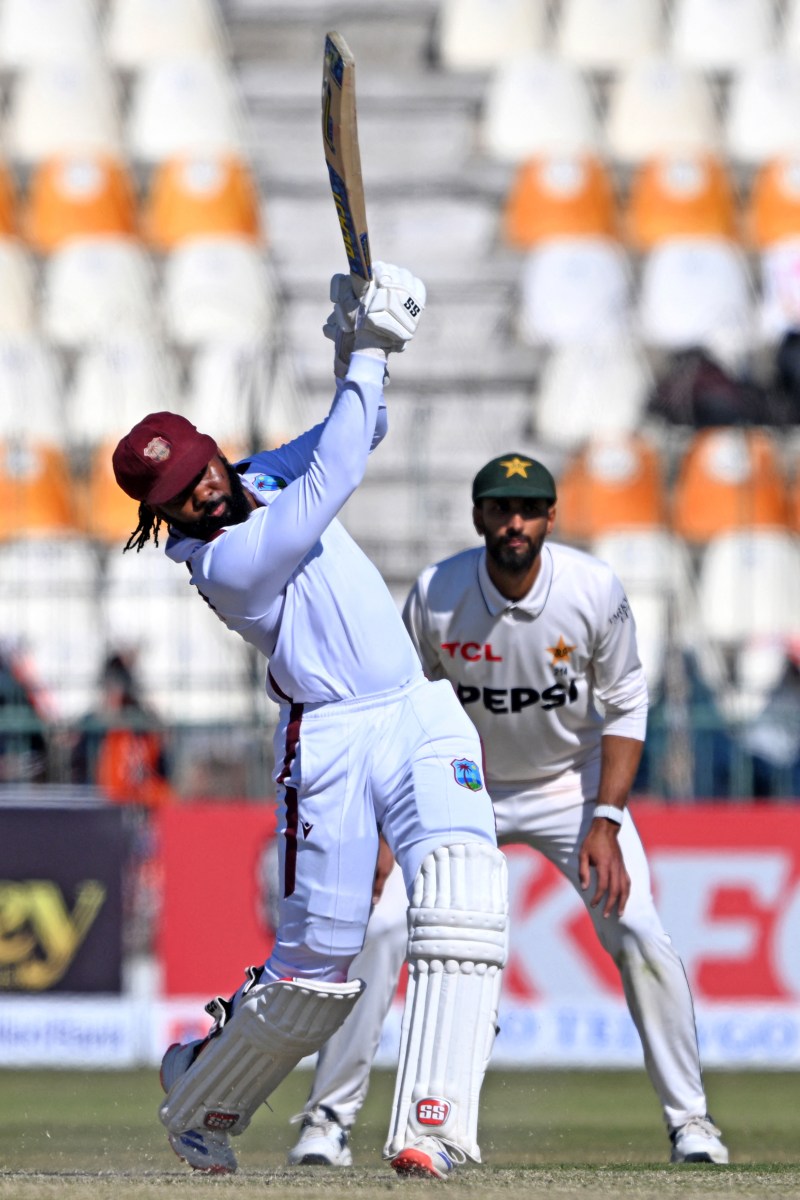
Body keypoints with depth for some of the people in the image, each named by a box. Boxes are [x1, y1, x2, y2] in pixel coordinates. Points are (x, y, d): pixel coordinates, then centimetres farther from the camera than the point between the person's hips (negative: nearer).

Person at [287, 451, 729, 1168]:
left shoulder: (595, 590, -20)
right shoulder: (435, 597, -20)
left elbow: (626, 709, -9)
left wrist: (605, 822, -18)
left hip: (572, 781, 0)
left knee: (640, 938, -13)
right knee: (378, 929, -13)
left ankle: (688, 1118, 2)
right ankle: (330, 1117, 0)